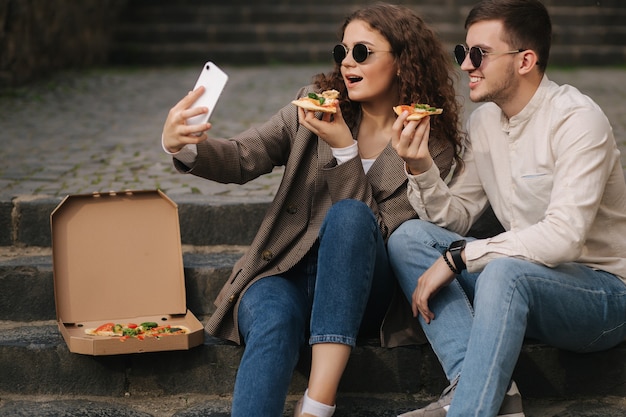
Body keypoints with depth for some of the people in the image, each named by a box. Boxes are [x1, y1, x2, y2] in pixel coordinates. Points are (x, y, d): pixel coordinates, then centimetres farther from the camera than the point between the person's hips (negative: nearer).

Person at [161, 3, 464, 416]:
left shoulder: (432, 145, -1)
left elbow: (378, 230, -11)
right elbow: (242, 159, -4)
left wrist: (344, 150, -20)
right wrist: (185, 146, -24)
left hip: (355, 292, -1)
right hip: (284, 275, 1)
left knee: (348, 215, -33)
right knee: (274, 322, -34)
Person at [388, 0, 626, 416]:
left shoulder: (577, 120, -17)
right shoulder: (485, 121, 6)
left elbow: (563, 236, -27)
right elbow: (454, 219, 5)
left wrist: (458, 256, -23)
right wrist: (421, 168, -14)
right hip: (523, 281, 8)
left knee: (505, 272, -38)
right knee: (409, 237, -10)